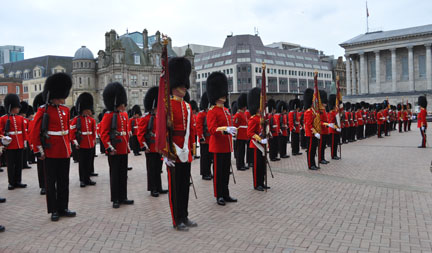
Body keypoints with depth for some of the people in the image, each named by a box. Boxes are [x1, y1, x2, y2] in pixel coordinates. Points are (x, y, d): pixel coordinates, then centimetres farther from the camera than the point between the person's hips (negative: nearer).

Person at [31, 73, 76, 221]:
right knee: (51, 182, 6)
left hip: (65, 153, 6)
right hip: (51, 153, -5)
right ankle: (54, 210, 16)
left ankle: (63, 208, 23)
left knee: (64, 181, 12)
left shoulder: (65, 110, 7)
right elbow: (35, 133, -9)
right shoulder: (43, 110, -10)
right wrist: (39, 151, -11)